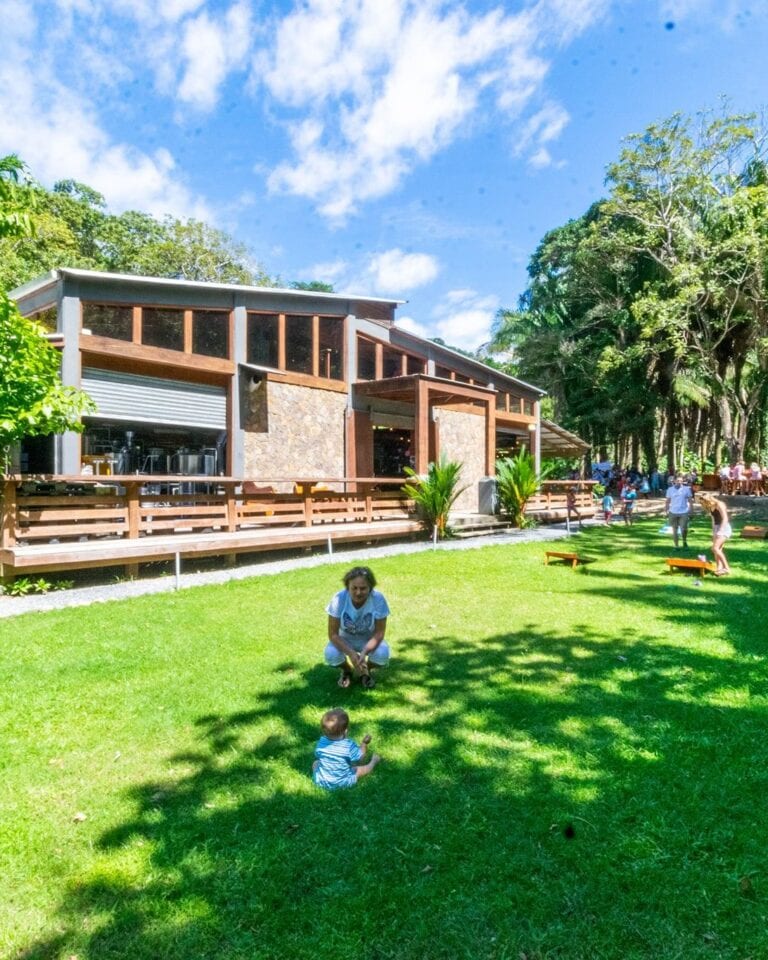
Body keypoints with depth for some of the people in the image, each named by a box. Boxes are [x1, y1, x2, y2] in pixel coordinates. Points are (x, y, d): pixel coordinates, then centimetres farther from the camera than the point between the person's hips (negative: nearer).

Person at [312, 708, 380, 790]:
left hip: (321, 782, 2)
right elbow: (359, 758, -10)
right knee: (361, 769, 20)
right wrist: (364, 743, 2)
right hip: (343, 783, -2)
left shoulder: (321, 742, -16)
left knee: (316, 763, 29)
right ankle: (372, 763, 47)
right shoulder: (349, 745, -26)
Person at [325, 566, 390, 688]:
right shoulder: (339, 598, -27)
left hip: (369, 640, 0)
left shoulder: (378, 599, -27)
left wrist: (364, 652, -36)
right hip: (344, 640, 0)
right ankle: (347, 670, 7)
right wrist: (351, 653, -36)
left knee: (383, 655, -30)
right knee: (331, 655, -30)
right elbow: (333, 634, -22)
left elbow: (379, 632, -20)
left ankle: (366, 671, 6)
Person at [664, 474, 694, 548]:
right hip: (673, 512, 2)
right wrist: (667, 511, 3)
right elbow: (667, 501, 8)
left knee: (683, 529, -9)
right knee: (675, 529, 7)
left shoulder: (687, 489, -1)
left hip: (684, 512, -1)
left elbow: (690, 500, 4)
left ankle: (684, 541, 20)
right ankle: (676, 545, 17)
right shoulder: (670, 489, 2)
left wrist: (690, 511, -1)